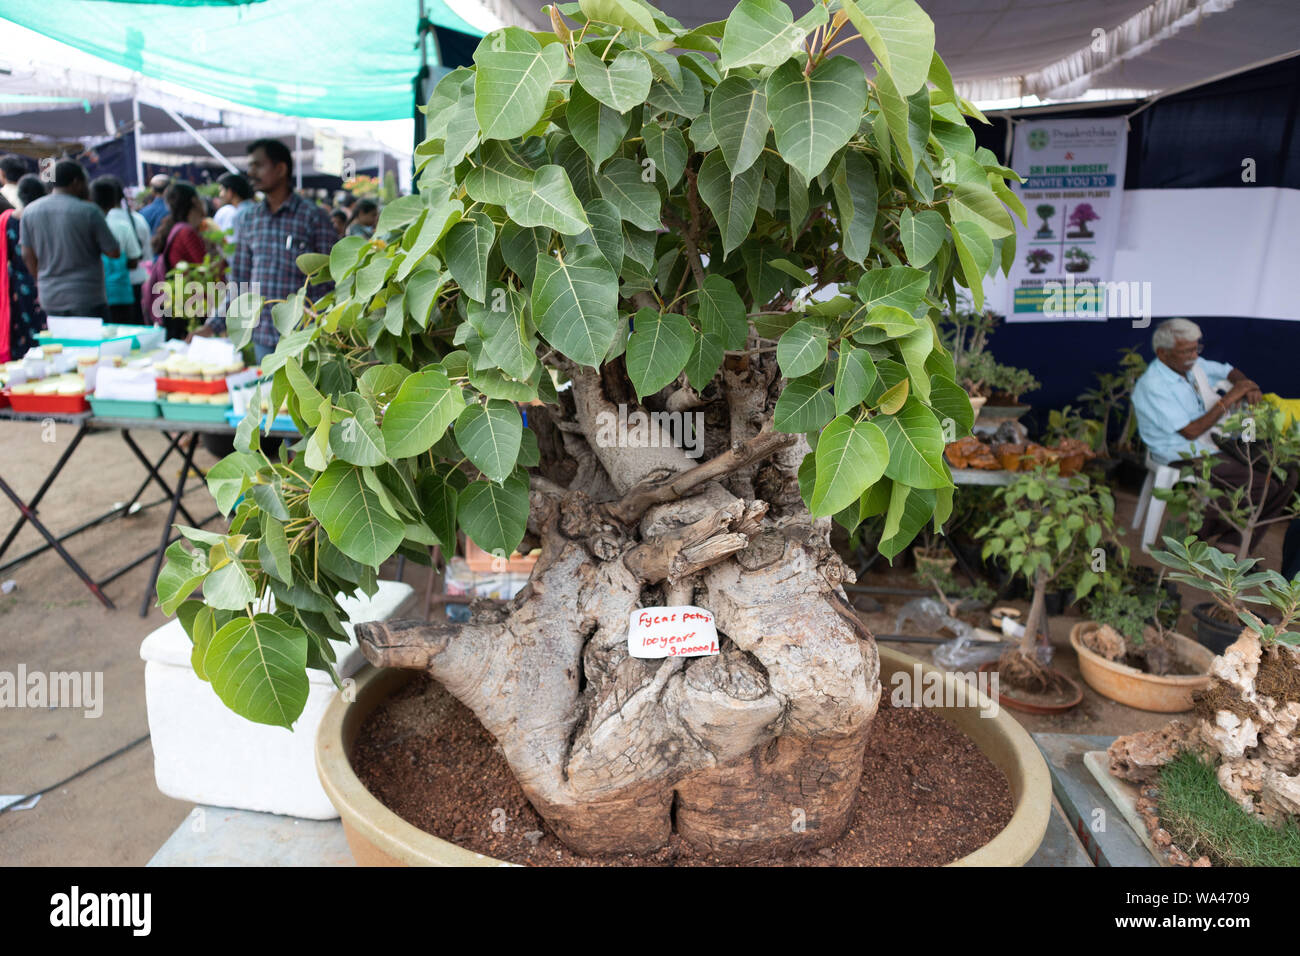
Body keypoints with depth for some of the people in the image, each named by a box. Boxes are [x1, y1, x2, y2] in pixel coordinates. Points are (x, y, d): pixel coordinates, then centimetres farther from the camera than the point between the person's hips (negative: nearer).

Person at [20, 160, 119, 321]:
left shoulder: (30, 211, 6)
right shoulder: (88, 211, -11)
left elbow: (27, 255, 10)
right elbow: (114, 252, -8)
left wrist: (43, 282, 22)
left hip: (49, 299, 5)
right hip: (86, 298, -5)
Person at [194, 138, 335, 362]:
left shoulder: (314, 217, -3)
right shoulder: (248, 220, 11)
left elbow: (328, 283, -6)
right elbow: (239, 282, 15)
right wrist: (213, 325, 7)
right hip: (262, 337, 5)